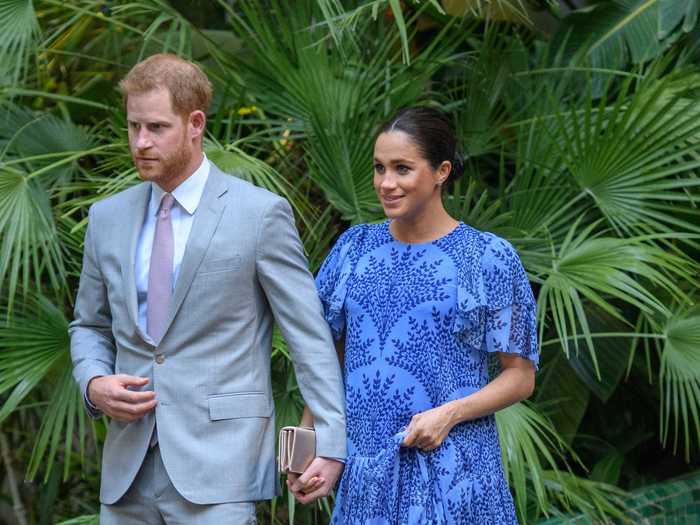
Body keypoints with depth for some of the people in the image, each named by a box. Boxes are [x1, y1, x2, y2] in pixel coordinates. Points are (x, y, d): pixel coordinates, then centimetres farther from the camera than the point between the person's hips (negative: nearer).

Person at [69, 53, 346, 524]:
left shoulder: (260, 214, -3)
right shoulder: (108, 218, 13)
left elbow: (310, 335, -3)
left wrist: (330, 442, -9)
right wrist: (95, 384, 1)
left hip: (218, 466, -5)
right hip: (128, 465, 5)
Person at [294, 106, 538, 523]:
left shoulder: (490, 258, -4)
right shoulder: (355, 247, 6)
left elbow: (521, 376, -1)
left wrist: (450, 413, -16)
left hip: (453, 472, -3)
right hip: (366, 470, 3)